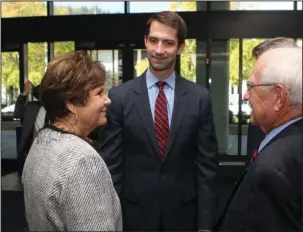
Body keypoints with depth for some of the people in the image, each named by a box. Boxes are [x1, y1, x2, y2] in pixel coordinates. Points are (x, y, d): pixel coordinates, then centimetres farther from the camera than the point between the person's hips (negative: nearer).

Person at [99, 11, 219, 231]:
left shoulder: (200, 97, -5)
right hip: (134, 212, 0)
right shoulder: (119, 96, -7)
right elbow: (111, 163, -5)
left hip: (184, 212, 1)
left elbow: (207, 164, -3)